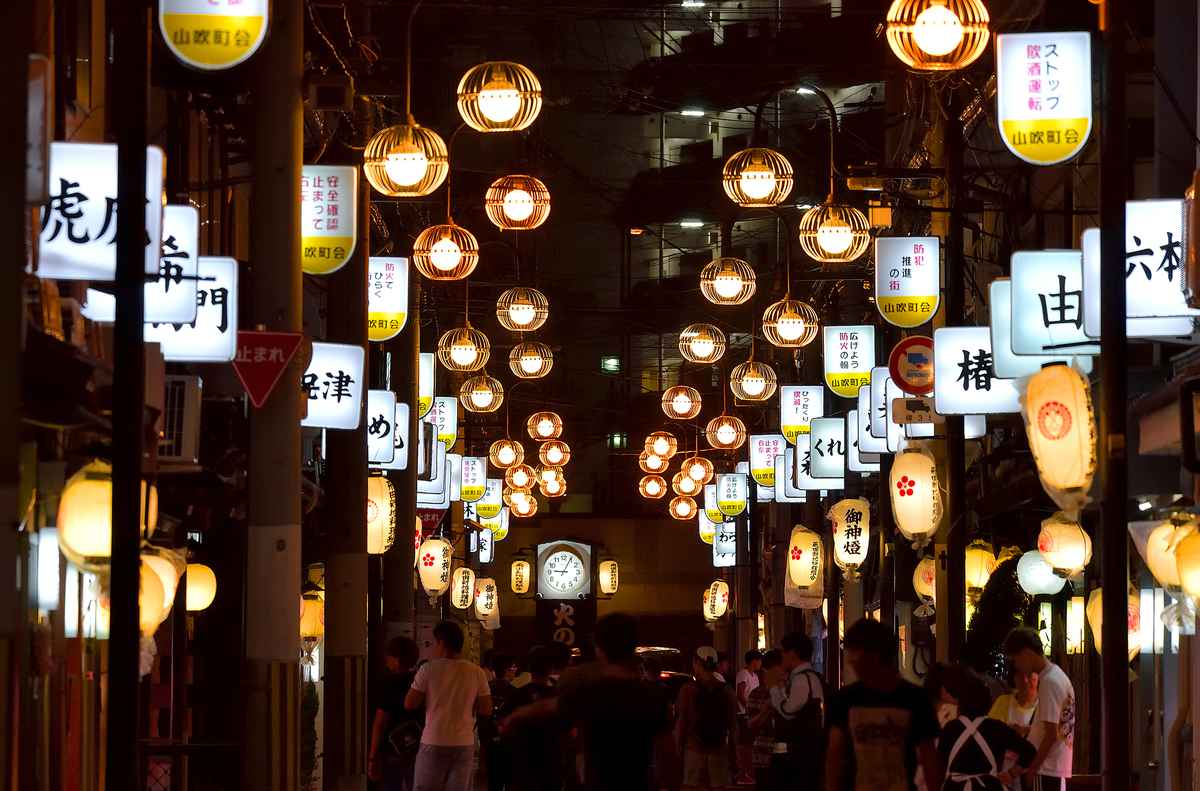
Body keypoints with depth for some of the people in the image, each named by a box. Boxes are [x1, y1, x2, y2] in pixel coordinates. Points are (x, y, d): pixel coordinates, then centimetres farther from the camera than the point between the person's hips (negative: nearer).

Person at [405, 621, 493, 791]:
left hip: (434, 743, -3)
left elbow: (410, 704, -5)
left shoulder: (429, 669, -7)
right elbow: (486, 710, 3)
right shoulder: (477, 673, 0)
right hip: (464, 744, 3)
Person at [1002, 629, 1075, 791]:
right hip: (1058, 764, 10)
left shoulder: (1049, 682, -17)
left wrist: (1032, 767, -16)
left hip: (1047, 767, -10)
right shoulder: (1058, 676, 13)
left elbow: (1051, 734, -19)